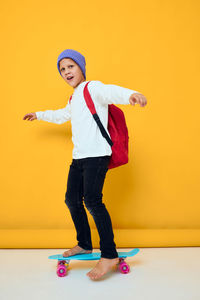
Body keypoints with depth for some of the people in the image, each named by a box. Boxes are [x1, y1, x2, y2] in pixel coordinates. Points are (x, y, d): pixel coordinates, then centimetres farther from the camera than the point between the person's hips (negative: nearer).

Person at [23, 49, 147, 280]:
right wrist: (38, 115, 56)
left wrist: (131, 94, -50)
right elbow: (61, 115, 43)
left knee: (92, 200, -20)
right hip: (79, 157, 9)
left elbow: (111, 92, -28)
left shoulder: (93, 88, -5)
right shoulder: (73, 99, 22)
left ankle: (109, 255, -10)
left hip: (97, 155, -9)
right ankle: (84, 245, 26)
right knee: (72, 199, 10)